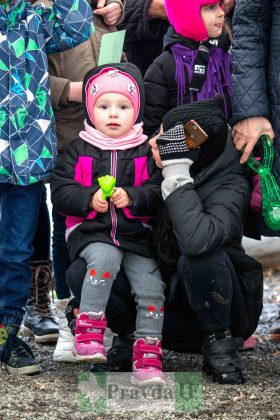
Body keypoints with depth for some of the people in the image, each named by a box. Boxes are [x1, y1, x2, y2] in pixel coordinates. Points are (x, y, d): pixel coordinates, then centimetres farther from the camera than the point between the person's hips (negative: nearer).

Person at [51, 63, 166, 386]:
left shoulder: (145, 151, 5)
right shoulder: (79, 150, 5)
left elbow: (157, 191, -2)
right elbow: (59, 191, 0)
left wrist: (131, 197, -21)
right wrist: (89, 198, -17)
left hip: (136, 233, 2)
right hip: (91, 230, -2)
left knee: (151, 286, -13)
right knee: (105, 259, -33)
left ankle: (147, 353, 0)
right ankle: (89, 326, -19)